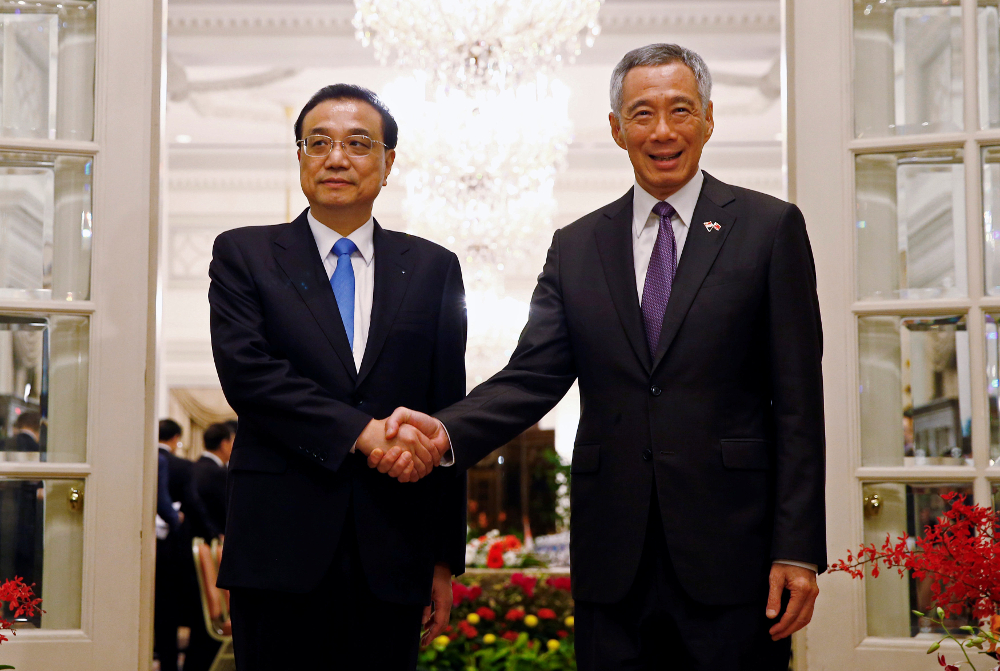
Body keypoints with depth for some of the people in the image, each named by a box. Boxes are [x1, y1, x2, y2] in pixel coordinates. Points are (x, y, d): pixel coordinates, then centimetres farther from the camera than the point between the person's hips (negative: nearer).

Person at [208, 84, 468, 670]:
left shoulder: (433, 268, 11)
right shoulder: (245, 254, 8)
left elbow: (448, 419, 8)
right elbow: (246, 372, -8)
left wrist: (447, 556, 5)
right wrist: (361, 432, -18)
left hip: (392, 555, 1)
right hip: (280, 547, -1)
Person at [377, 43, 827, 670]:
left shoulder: (770, 228, 2)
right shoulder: (576, 248, 11)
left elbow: (797, 400, -2)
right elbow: (534, 376, 2)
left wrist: (798, 549, -7)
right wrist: (445, 431, -18)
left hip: (732, 552, -2)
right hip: (613, 566, 3)